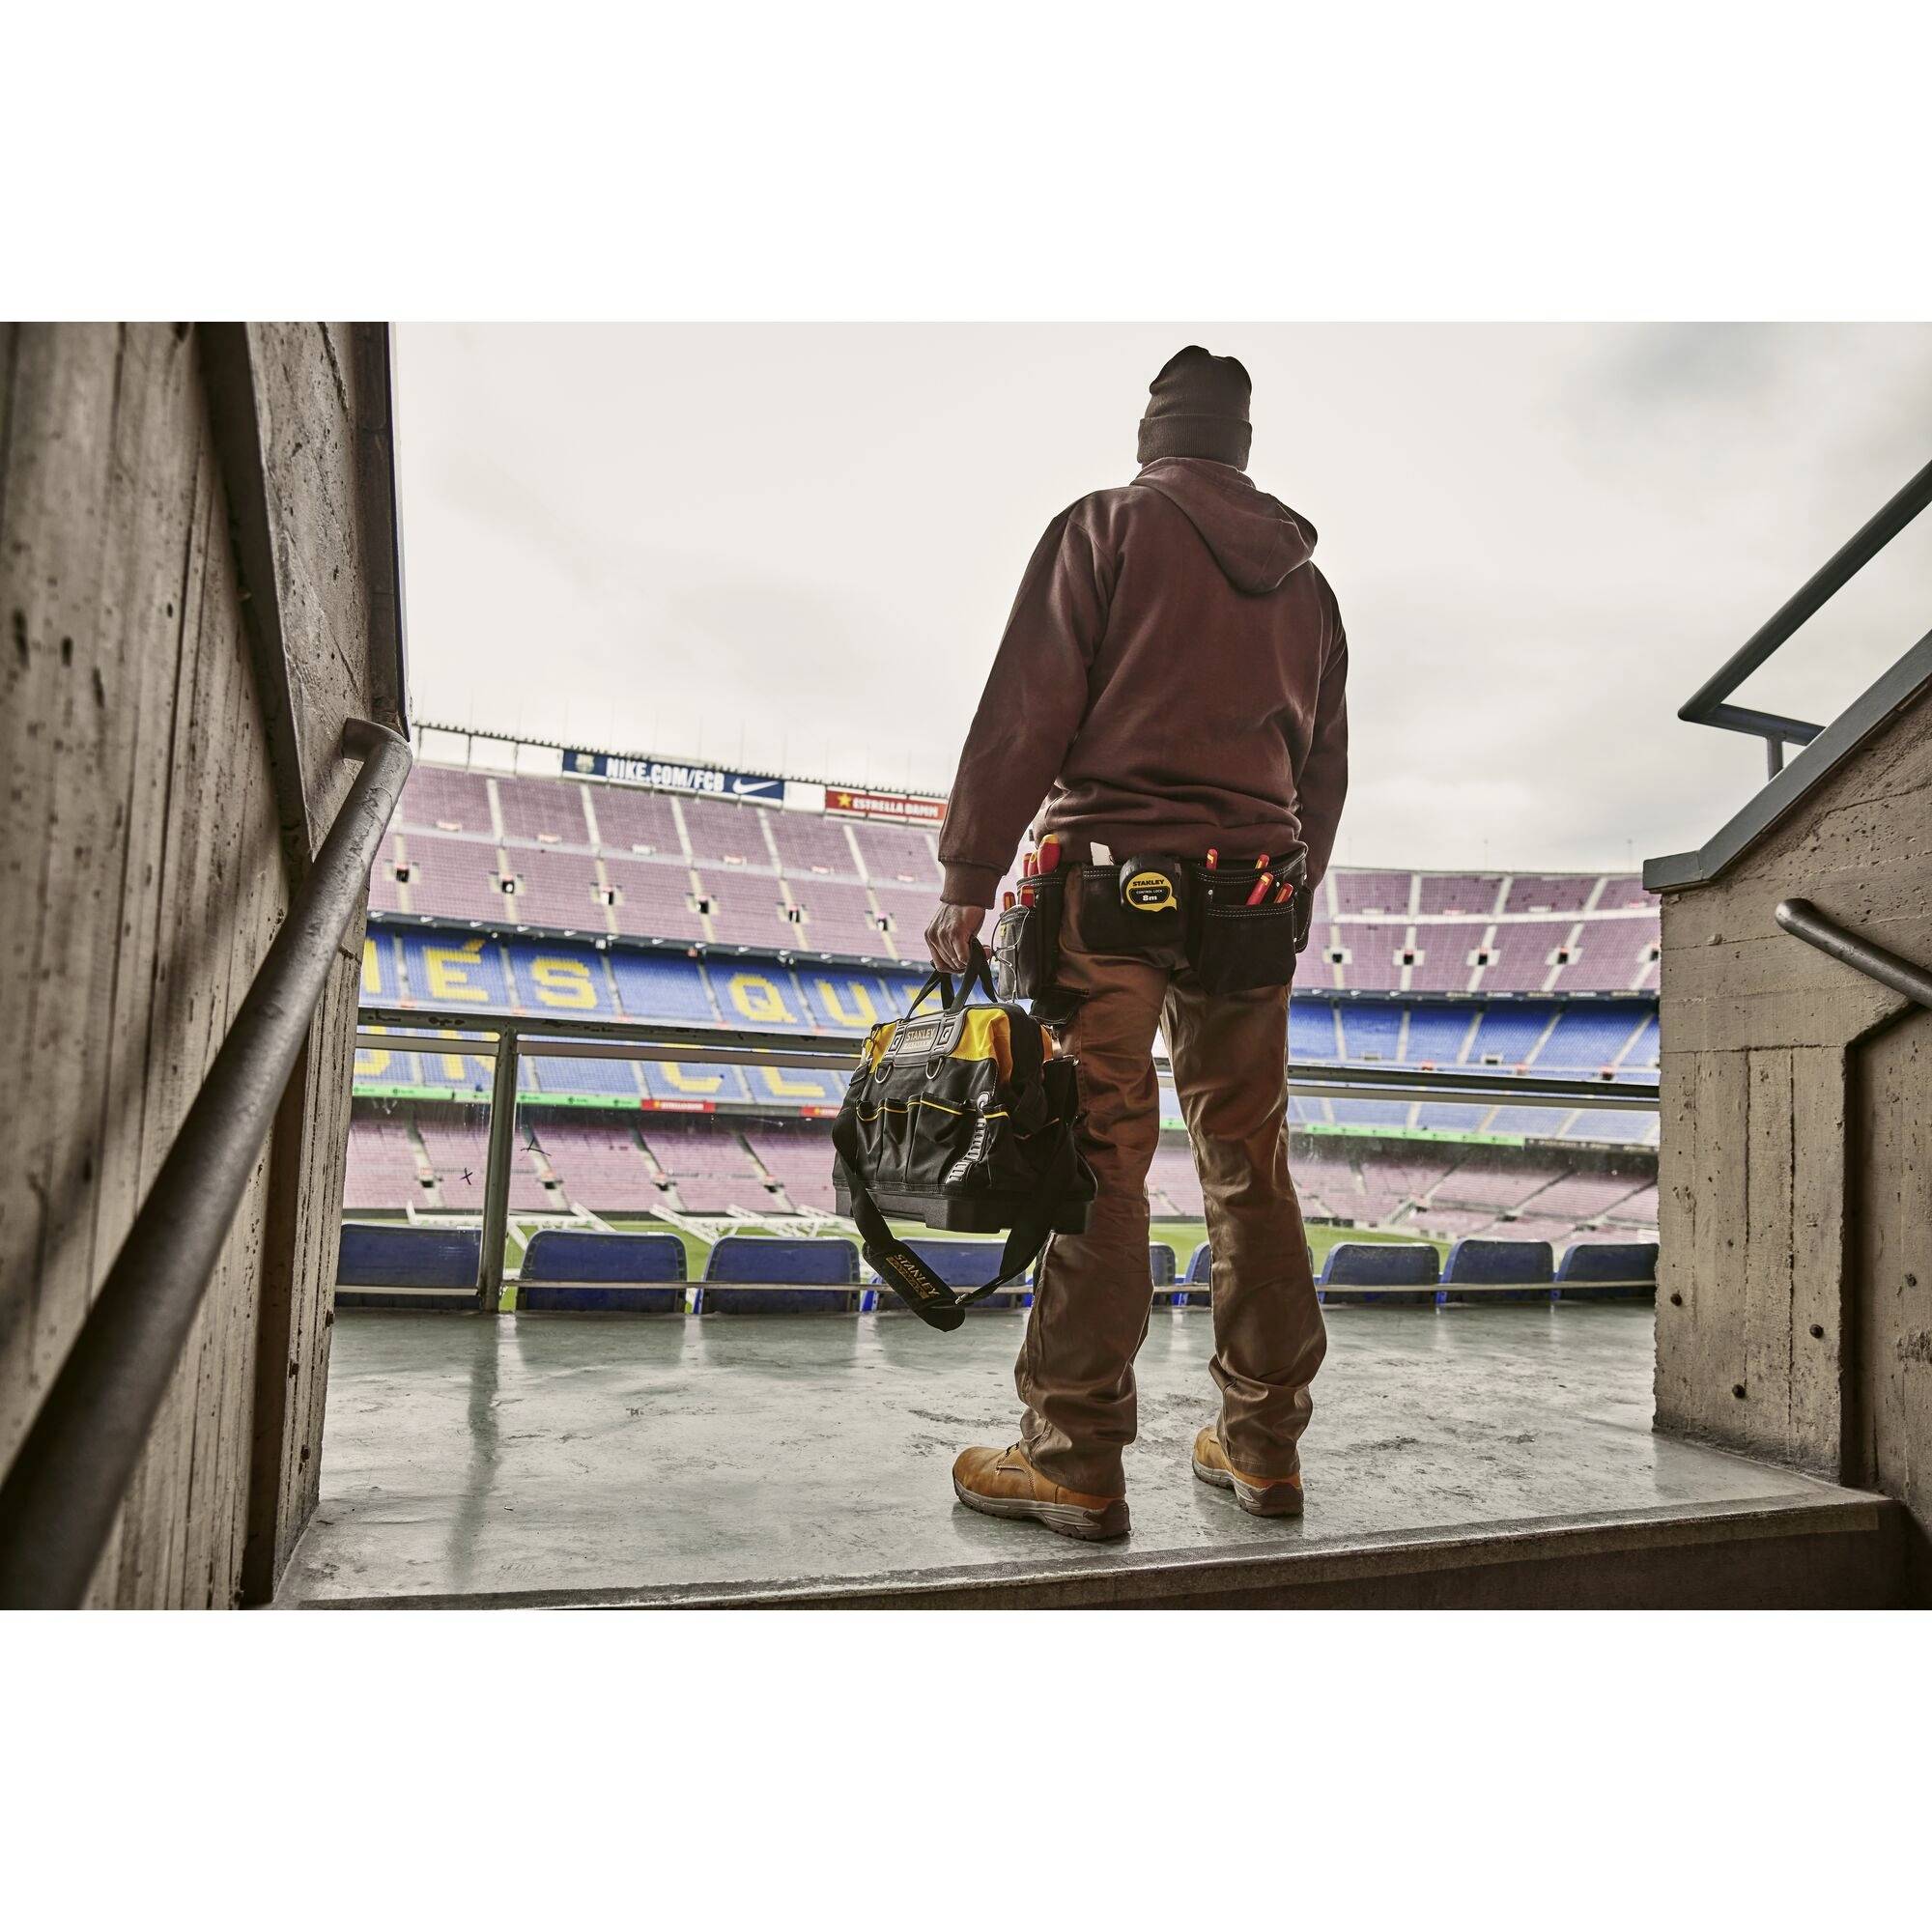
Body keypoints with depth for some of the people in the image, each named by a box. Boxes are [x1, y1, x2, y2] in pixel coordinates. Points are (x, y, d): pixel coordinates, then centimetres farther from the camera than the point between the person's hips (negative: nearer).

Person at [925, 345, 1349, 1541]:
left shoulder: (1107, 526, 3)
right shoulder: (1306, 580, 19)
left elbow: (1029, 709, -7)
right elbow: (1325, 768, 19)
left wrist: (969, 878, -6)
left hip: (1110, 877, -5)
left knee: (1097, 1161, -6)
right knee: (1251, 1166, 8)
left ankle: (1077, 1461, -2)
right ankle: (1265, 1445, 16)